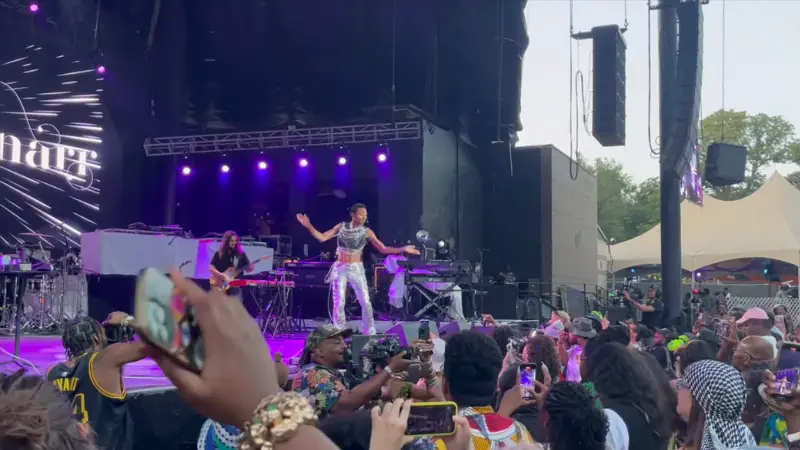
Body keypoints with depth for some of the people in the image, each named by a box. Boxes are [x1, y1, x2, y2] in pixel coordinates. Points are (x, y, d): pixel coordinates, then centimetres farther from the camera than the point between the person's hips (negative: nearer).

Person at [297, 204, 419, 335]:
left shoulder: (367, 232, -4)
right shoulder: (341, 227, 0)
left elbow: (383, 249, -6)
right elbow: (322, 238, -1)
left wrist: (403, 249, -17)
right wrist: (308, 225, -11)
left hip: (357, 269, 0)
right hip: (340, 269, 0)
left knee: (366, 303, -3)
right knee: (338, 304, 0)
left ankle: (370, 334, 9)